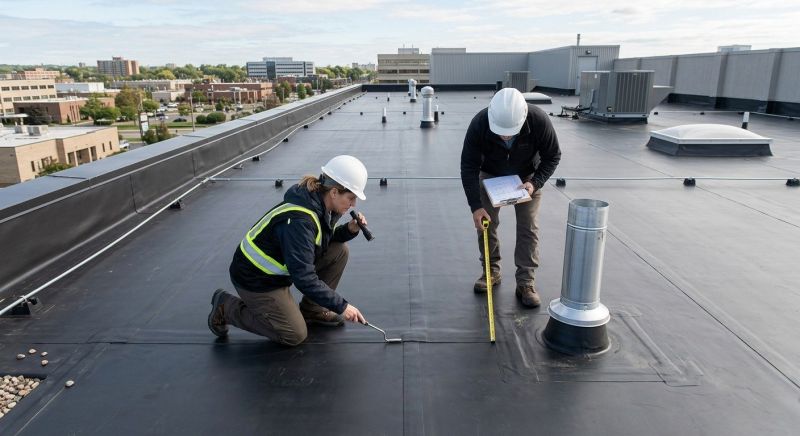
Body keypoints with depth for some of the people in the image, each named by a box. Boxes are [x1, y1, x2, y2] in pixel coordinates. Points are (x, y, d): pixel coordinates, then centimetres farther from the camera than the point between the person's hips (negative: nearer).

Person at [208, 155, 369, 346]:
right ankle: (226, 307, 6)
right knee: (295, 335, -5)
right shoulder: (299, 220, -34)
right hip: (256, 279, -8)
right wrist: (341, 306, -28)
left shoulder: (322, 206, -7)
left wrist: (350, 230, -11)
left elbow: (326, 240, 11)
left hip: (281, 269, 8)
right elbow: (304, 278, -34)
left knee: (339, 250, -6)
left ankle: (312, 309, 10)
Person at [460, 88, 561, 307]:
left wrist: (536, 183, -29)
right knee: (485, 223, 2)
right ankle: (491, 271, 21)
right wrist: (476, 206, -30)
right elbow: (468, 166, -25)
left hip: (527, 177, 0)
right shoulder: (479, 124, -34)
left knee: (528, 227, -4)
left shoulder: (539, 121, -34)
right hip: (490, 175, 1)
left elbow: (553, 156, -15)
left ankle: (526, 282, 5)